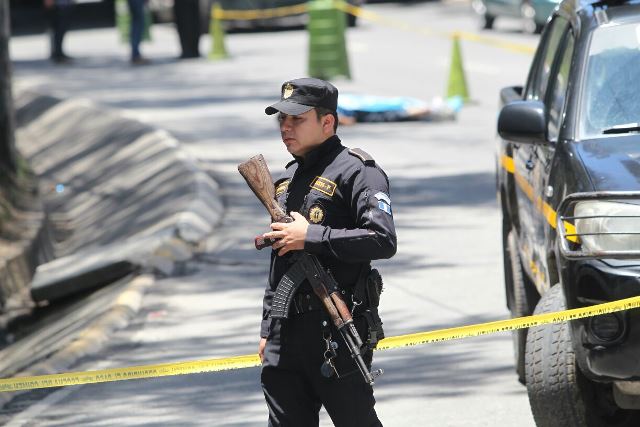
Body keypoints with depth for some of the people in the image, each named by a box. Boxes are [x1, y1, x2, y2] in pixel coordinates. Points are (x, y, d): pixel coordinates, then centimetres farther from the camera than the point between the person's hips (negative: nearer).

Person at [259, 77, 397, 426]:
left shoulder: (356, 171, -7)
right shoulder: (288, 179, 19)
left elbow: (383, 241, -21)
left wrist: (310, 237, -18)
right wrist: (268, 329, 21)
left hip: (338, 333, -8)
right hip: (287, 335, 8)